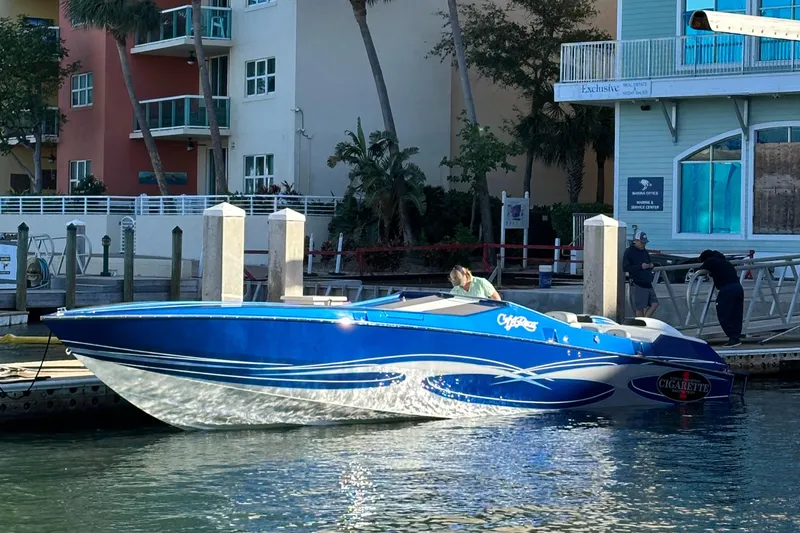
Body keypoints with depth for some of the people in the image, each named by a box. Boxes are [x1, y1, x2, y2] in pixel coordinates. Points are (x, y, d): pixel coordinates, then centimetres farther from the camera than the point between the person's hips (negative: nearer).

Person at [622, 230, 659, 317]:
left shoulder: (645, 252, 16)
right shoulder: (629, 252, -7)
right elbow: (625, 268, -15)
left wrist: (650, 266, 3)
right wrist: (640, 266, -21)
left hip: (648, 283, 7)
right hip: (637, 285, -7)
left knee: (654, 304, 1)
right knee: (640, 308, -3)